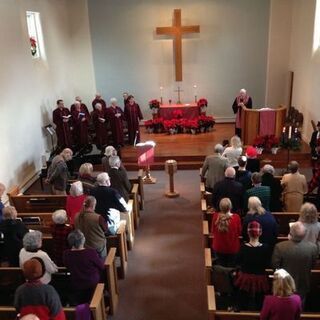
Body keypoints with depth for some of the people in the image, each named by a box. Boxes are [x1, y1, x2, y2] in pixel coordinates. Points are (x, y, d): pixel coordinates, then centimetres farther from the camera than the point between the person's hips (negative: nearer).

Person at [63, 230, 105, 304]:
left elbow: (68, 267, 1)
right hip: (93, 284, -2)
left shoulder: (66, 254, -19)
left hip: (76, 286, 3)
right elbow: (102, 267, -14)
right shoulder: (91, 252, -29)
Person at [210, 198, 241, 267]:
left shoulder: (215, 216, -17)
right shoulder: (236, 217, -21)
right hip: (232, 248, -1)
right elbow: (239, 232, -6)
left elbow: (213, 231, -1)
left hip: (218, 247, 2)